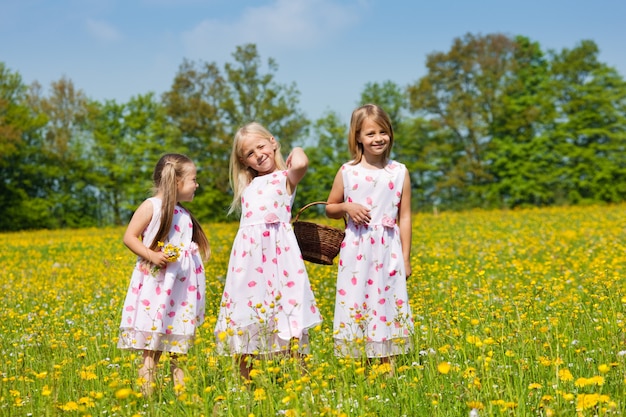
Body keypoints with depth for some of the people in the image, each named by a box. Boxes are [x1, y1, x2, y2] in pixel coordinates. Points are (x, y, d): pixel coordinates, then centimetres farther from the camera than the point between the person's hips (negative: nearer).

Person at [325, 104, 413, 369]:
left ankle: (388, 369, 8)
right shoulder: (347, 172, 3)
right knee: (358, 304, -1)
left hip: (388, 250, 0)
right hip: (357, 250, 0)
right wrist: (347, 207, -9)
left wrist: (406, 258, 3)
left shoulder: (399, 172, 3)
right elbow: (329, 209, 14)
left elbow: (404, 217, 5)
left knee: (386, 304, 1)